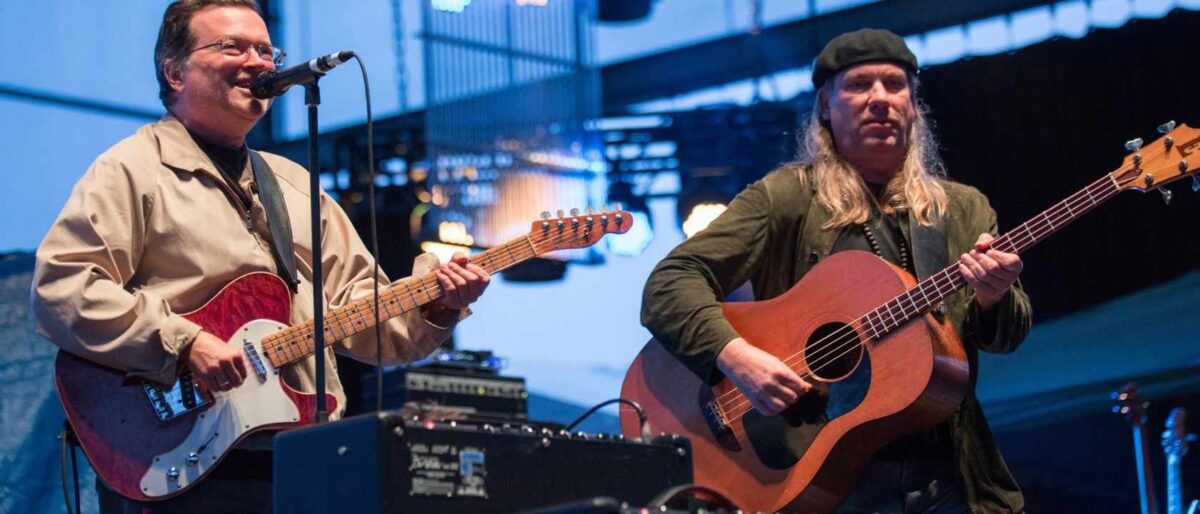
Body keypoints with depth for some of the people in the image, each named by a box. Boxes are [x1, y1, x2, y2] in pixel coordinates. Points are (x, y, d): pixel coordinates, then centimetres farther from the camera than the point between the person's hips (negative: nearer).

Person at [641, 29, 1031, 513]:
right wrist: (736, 355, -23)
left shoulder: (965, 209, 14)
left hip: (946, 474, 3)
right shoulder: (785, 197, 2)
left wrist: (992, 299, -16)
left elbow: (1009, 334, 7)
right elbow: (670, 285, -6)